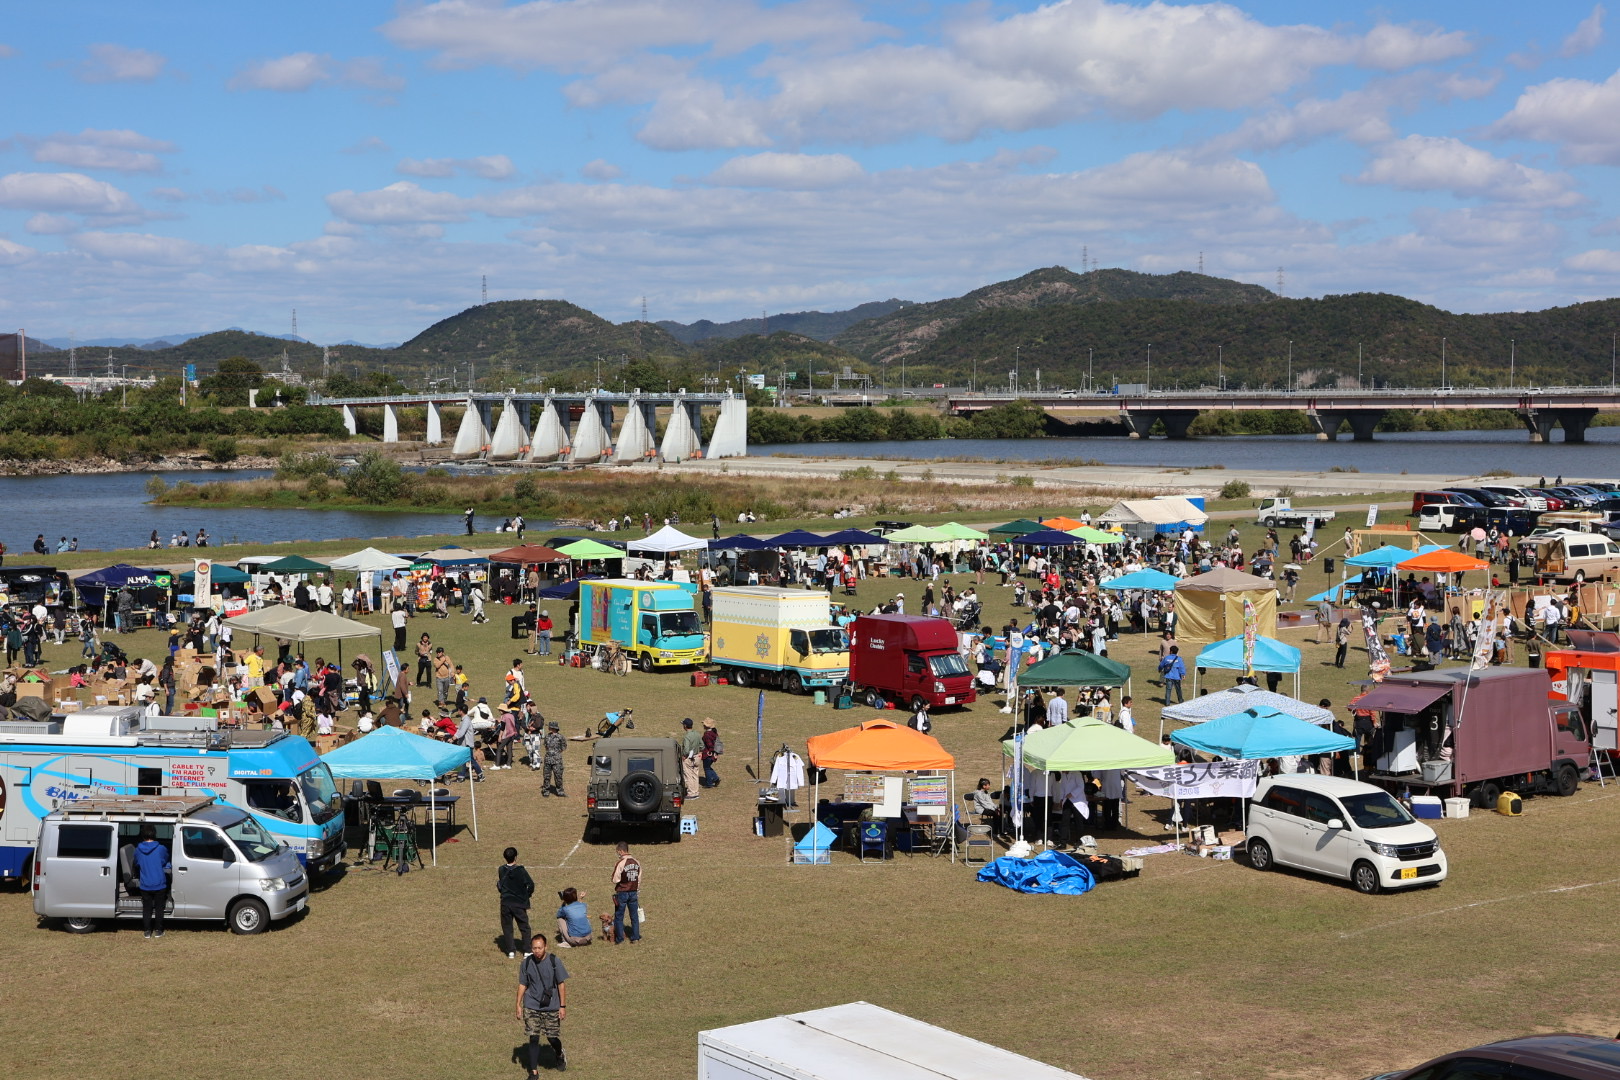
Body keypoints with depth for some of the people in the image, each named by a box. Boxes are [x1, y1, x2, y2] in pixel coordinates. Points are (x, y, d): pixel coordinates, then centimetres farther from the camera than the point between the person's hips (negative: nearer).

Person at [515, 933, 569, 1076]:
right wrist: (518, 1005, 2)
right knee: (533, 1038, -1)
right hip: (532, 1007, 1)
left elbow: (561, 984, -4)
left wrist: (563, 1006, -5)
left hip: (552, 1007, -1)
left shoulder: (554, 962, -10)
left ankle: (560, 1055, 40)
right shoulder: (526, 963, -5)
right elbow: (522, 985, 5)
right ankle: (534, 1071, 9)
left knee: (552, 1037, 6)